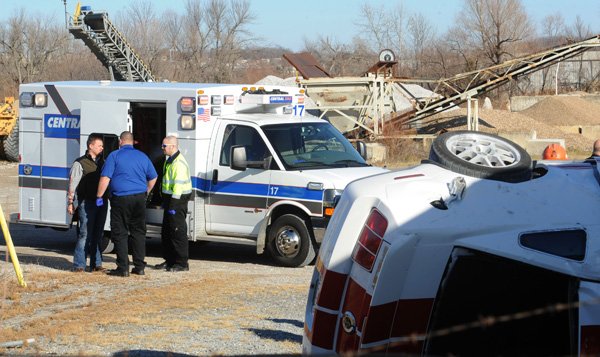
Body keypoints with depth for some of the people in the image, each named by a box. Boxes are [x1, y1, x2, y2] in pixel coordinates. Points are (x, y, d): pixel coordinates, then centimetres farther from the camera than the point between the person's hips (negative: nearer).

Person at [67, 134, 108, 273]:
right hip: (86, 203, -6)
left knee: (98, 235, 8)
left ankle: (96, 264, 13)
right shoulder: (80, 163, -2)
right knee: (85, 234, -8)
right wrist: (70, 203, -10)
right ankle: (78, 265, -3)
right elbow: (72, 184, -4)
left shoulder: (102, 162, 16)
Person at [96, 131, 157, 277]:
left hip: (121, 199, -4)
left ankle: (123, 268, -1)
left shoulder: (115, 156, -4)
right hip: (139, 199, 4)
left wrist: (99, 196, -4)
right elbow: (153, 178, 19)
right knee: (138, 232, 11)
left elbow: (105, 178, -11)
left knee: (120, 233, 1)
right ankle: (139, 266, 12)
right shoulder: (142, 156, 11)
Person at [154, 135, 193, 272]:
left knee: (178, 232, -8)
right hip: (170, 199, 11)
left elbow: (178, 185, -23)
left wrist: (173, 205, -24)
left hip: (178, 200, -11)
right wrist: (166, 202, 23)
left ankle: (182, 263, -4)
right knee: (166, 231, 15)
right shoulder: (169, 161, 16)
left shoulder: (179, 163, -18)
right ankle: (169, 260, 23)